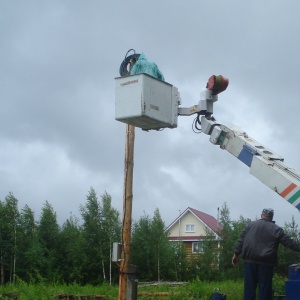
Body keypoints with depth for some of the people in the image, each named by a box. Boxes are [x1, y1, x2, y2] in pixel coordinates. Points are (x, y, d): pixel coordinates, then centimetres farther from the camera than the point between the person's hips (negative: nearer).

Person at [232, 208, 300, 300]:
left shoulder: (250, 225, 10)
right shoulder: (276, 229, 3)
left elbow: (241, 240, 8)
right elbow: (288, 242, 1)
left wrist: (236, 254, 11)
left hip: (250, 261, 2)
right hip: (266, 263, -2)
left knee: (249, 286, 4)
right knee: (265, 289, 2)